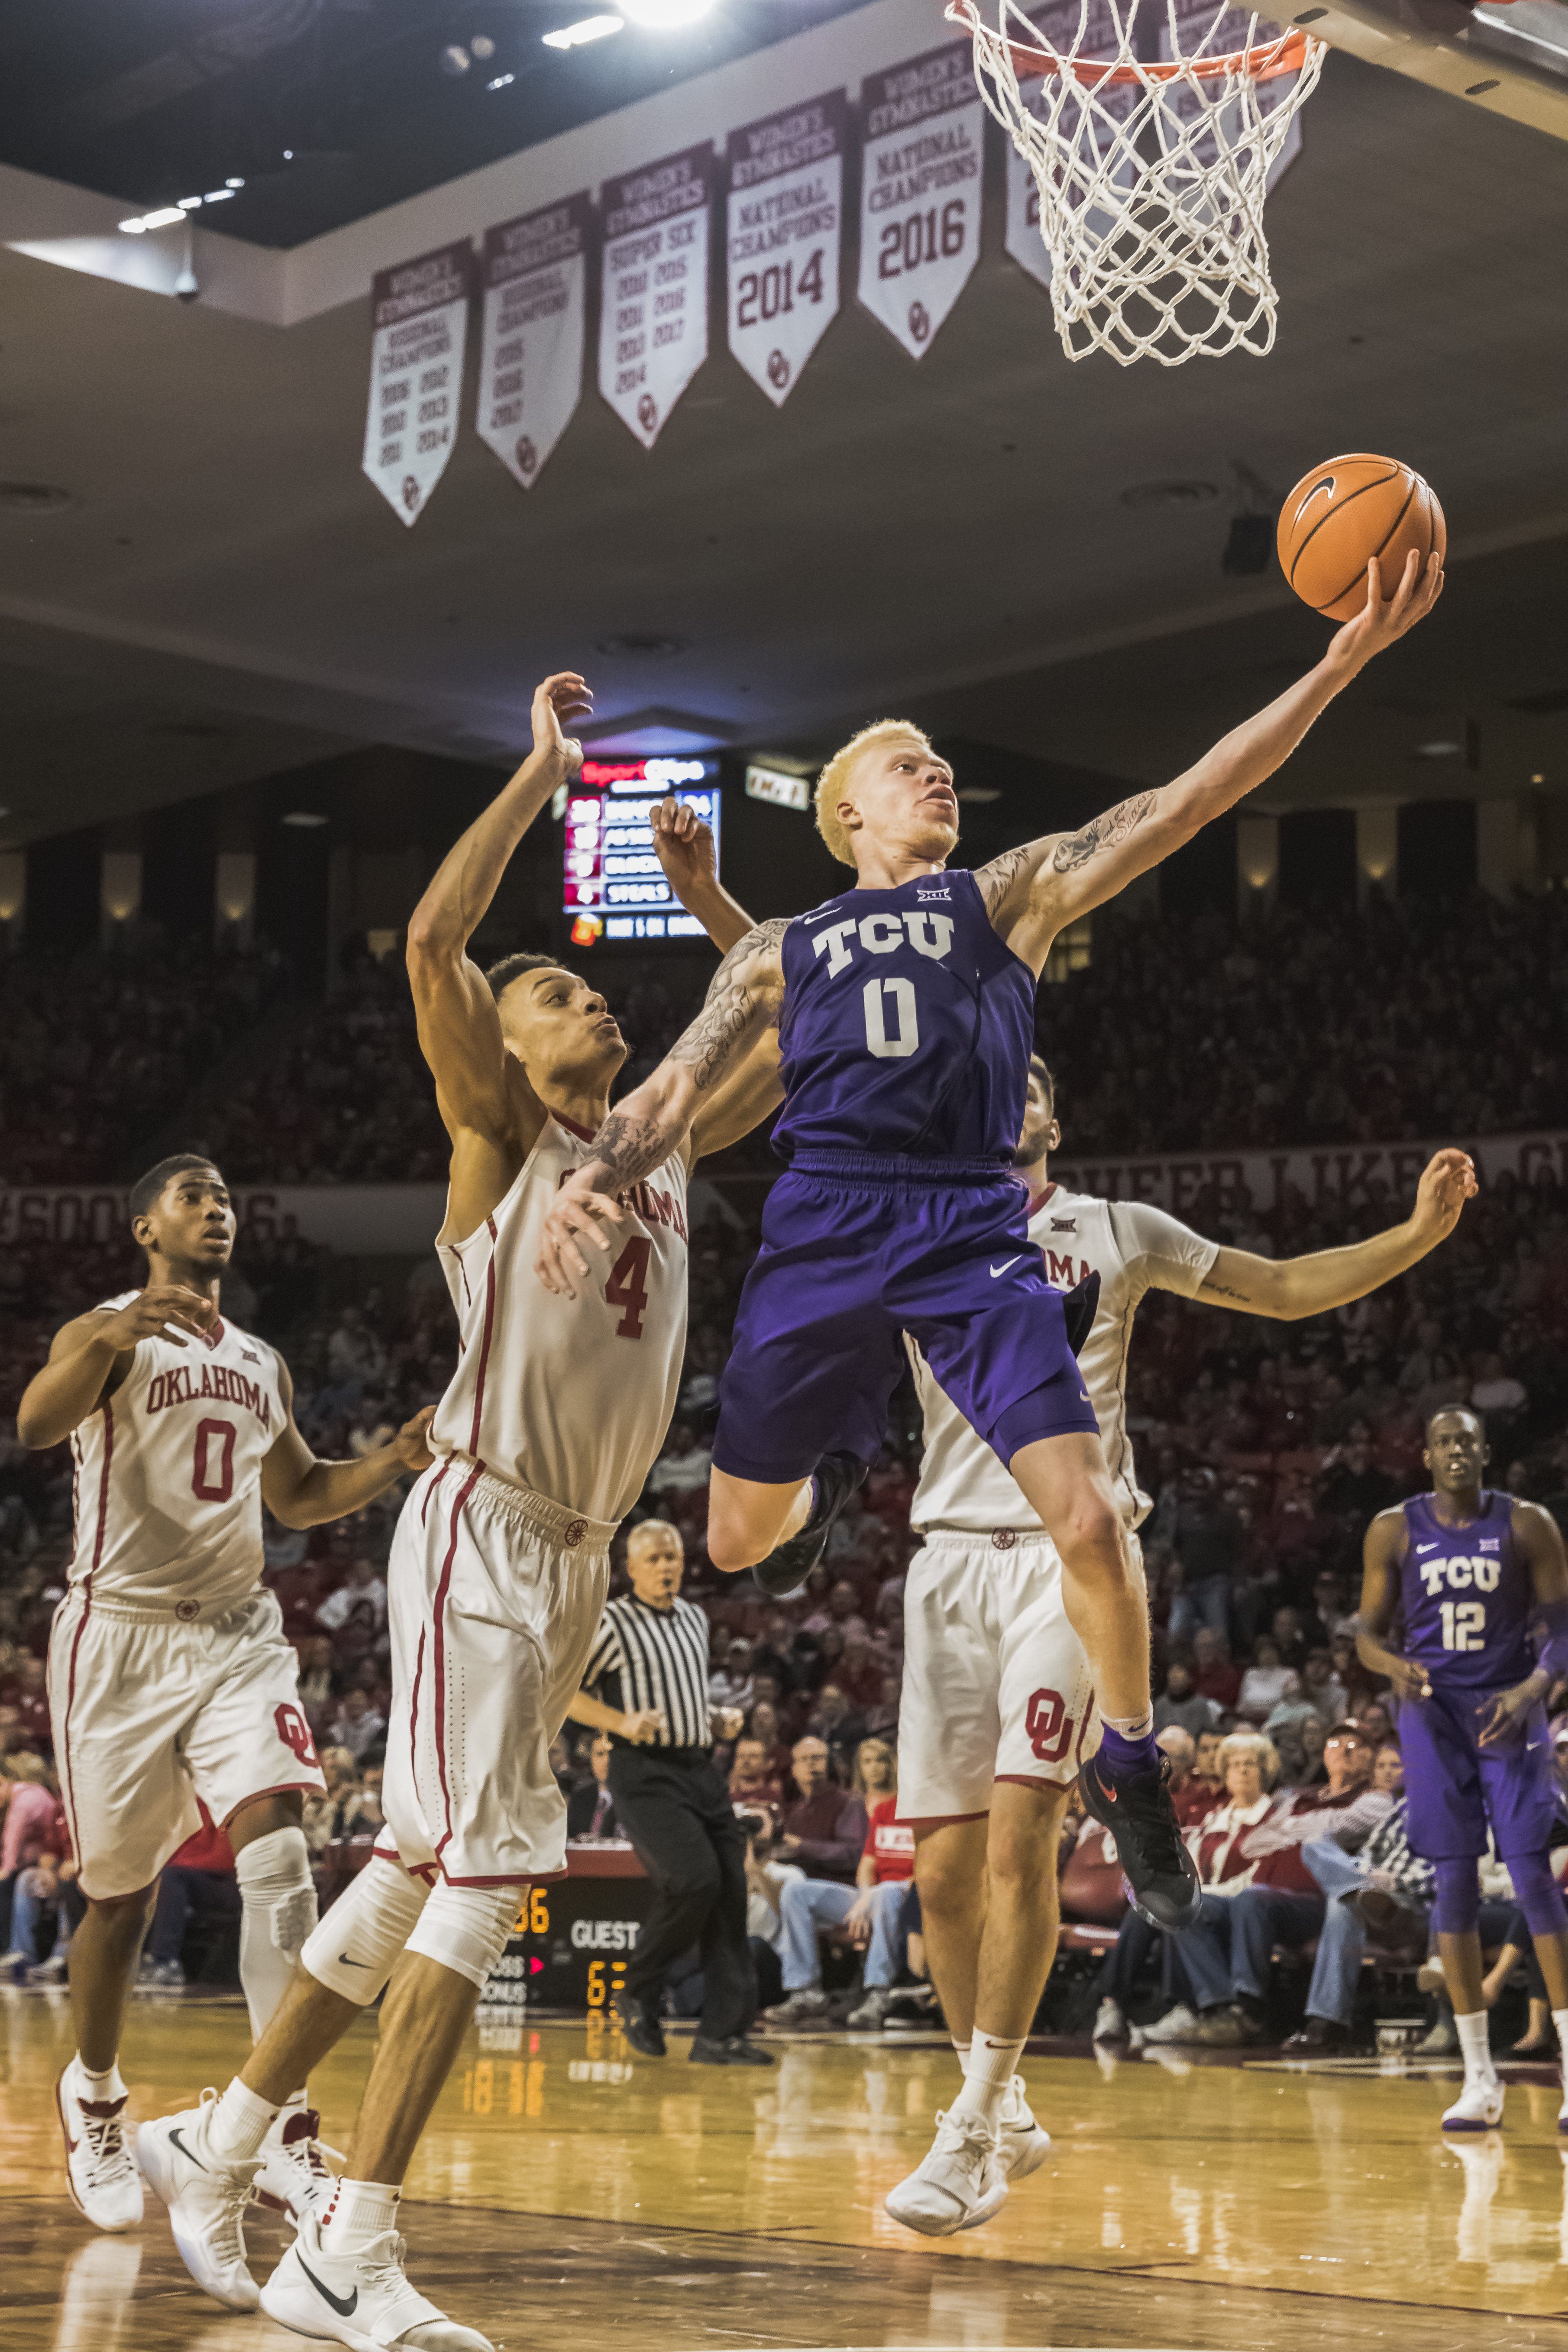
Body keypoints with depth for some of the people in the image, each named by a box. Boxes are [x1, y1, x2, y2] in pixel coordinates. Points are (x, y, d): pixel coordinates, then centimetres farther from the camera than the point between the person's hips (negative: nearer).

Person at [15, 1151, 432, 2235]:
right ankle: (93, 2094, 33)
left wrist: (393, 1463, 9)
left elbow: (297, 1494, 28)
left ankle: (285, 2128, -20)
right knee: (122, 1894, 6)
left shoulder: (263, 1363, 15)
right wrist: (113, 1335, -44)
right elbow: (37, 1422, -25)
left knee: (279, 1854, -17)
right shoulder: (108, 1334, -4)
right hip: (123, 1636, -4)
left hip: (239, 1635, 4)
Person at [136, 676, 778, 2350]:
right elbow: (433, 941, -18)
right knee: (487, 1865, -17)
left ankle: (215, 2147, 25)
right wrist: (542, 774, -12)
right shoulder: (499, 1136, -3)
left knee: (421, 1870, 12)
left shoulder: (664, 1140, 16)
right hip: (482, 1531, -8)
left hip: (576, 1553, 8)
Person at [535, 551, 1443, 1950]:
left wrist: (1341, 663, -5)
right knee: (735, 1537, 9)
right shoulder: (780, 952, 20)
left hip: (973, 1231, -2)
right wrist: (593, 1181, -13)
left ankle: (1130, 1771, 9)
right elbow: (683, 1084, 10)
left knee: (1088, 1522, -16)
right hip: (823, 1228, 2)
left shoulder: (1010, 896, 16)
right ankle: (831, 1476, 48)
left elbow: (1186, 803, 5)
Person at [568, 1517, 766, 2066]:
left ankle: (723, 2033, 3)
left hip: (701, 1769, 7)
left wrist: (718, 1719, 12)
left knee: (731, 1892, -1)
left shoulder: (695, 1620, 18)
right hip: (645, 1774, -7)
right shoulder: (612, 1623, -4)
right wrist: (622, 1723, -16)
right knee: (694, 1879, -22)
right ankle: (638, 1993, 1)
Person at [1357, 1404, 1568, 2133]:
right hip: (1433, 1714, 1)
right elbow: (1368, 1630, 7)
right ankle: (1480, 2079, 7)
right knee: (1454, 1883, 1)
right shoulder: (1394, 1530, 2)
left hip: (1509, 1712, -1)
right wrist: (1394, 1665, -16)